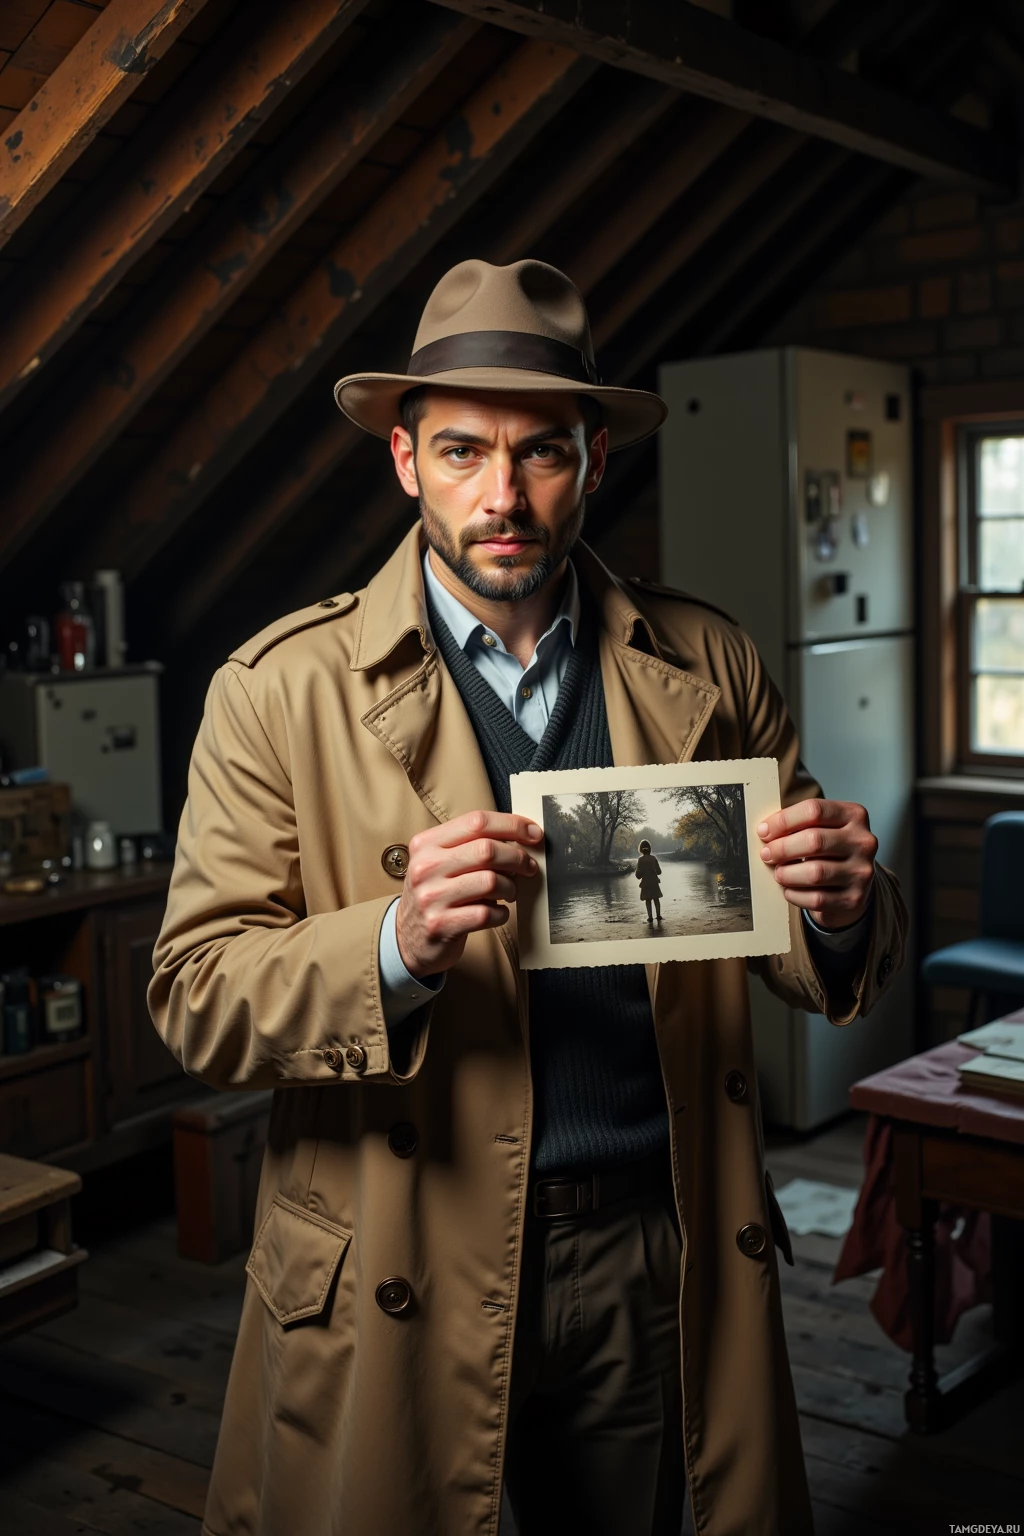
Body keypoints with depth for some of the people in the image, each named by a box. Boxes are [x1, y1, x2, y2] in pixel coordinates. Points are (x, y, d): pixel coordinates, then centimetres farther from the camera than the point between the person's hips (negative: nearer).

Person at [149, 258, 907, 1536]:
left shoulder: (708, 669, 2)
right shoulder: (282, 690, -7)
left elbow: (830, 981, 6)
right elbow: (195, 997, -11)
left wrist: (842, 913, -18)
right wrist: (400, 944, -29)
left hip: (657, 1266, 3)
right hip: (401, 1288, -2)